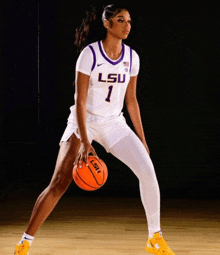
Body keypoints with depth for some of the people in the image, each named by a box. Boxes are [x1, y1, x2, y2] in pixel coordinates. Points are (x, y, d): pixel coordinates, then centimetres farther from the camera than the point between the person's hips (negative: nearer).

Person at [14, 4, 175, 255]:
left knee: (148, 171, -11)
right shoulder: (90, 54, -15)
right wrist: (84, 142, -25)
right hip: (84, 121, -4)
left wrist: (141, 138, 10)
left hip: (114, 124, 4)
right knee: (58, 184, -11)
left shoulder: (131, 57, 0)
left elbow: (131, 100, 10)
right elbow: (80, 100, -17)